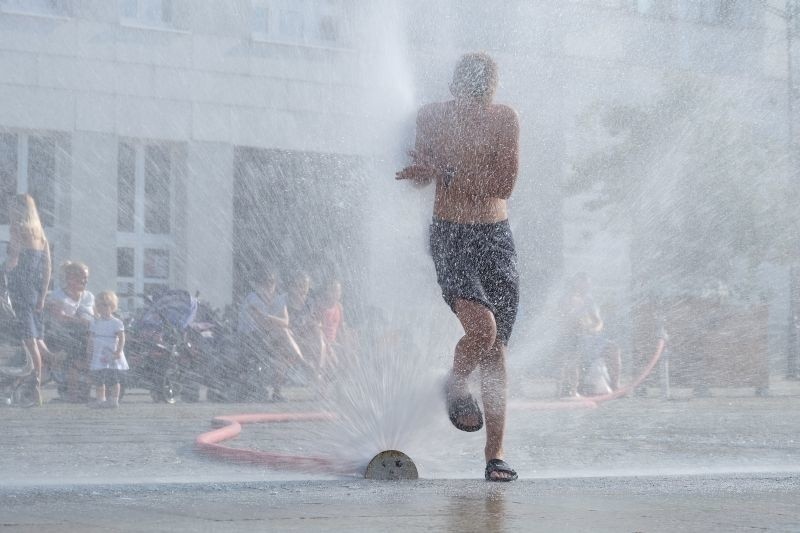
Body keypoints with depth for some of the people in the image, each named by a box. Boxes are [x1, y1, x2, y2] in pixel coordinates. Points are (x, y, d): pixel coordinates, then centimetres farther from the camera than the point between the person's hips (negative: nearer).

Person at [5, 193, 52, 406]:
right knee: (37, 338, 13)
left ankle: (34, 387, -7)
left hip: (20, 290, -6)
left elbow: (12, 262, -20)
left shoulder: (17, 231, -9)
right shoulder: (40, 235, 11)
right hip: (36, 292, 6)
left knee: (29, 340, -5)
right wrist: (42, 297, 11)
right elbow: (48, 268, 10)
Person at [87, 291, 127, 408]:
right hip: (98, 357, 5)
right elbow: (91, 338, 14)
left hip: (112, 358, -5)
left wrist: (119, 351, -17)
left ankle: (114, 399, 0)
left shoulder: (116, 323, -5)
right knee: (98, 380, 7)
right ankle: (100, 399, 14)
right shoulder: (95, 322, 11)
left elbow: (121, 338, -8)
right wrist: (90, 350, 7)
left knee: (113, 380, -5)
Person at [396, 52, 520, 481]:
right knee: (482, 328, -24)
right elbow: (418, 175, 8)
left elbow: (504, 185, -8)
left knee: (497, 347, 1)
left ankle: (495, 452, 9)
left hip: (496, 238, 2)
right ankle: (456, 387, 8)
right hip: (449, 237, -2)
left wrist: (445, 173, -16)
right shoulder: (432, 117, -3)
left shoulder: (504, 118, -2)